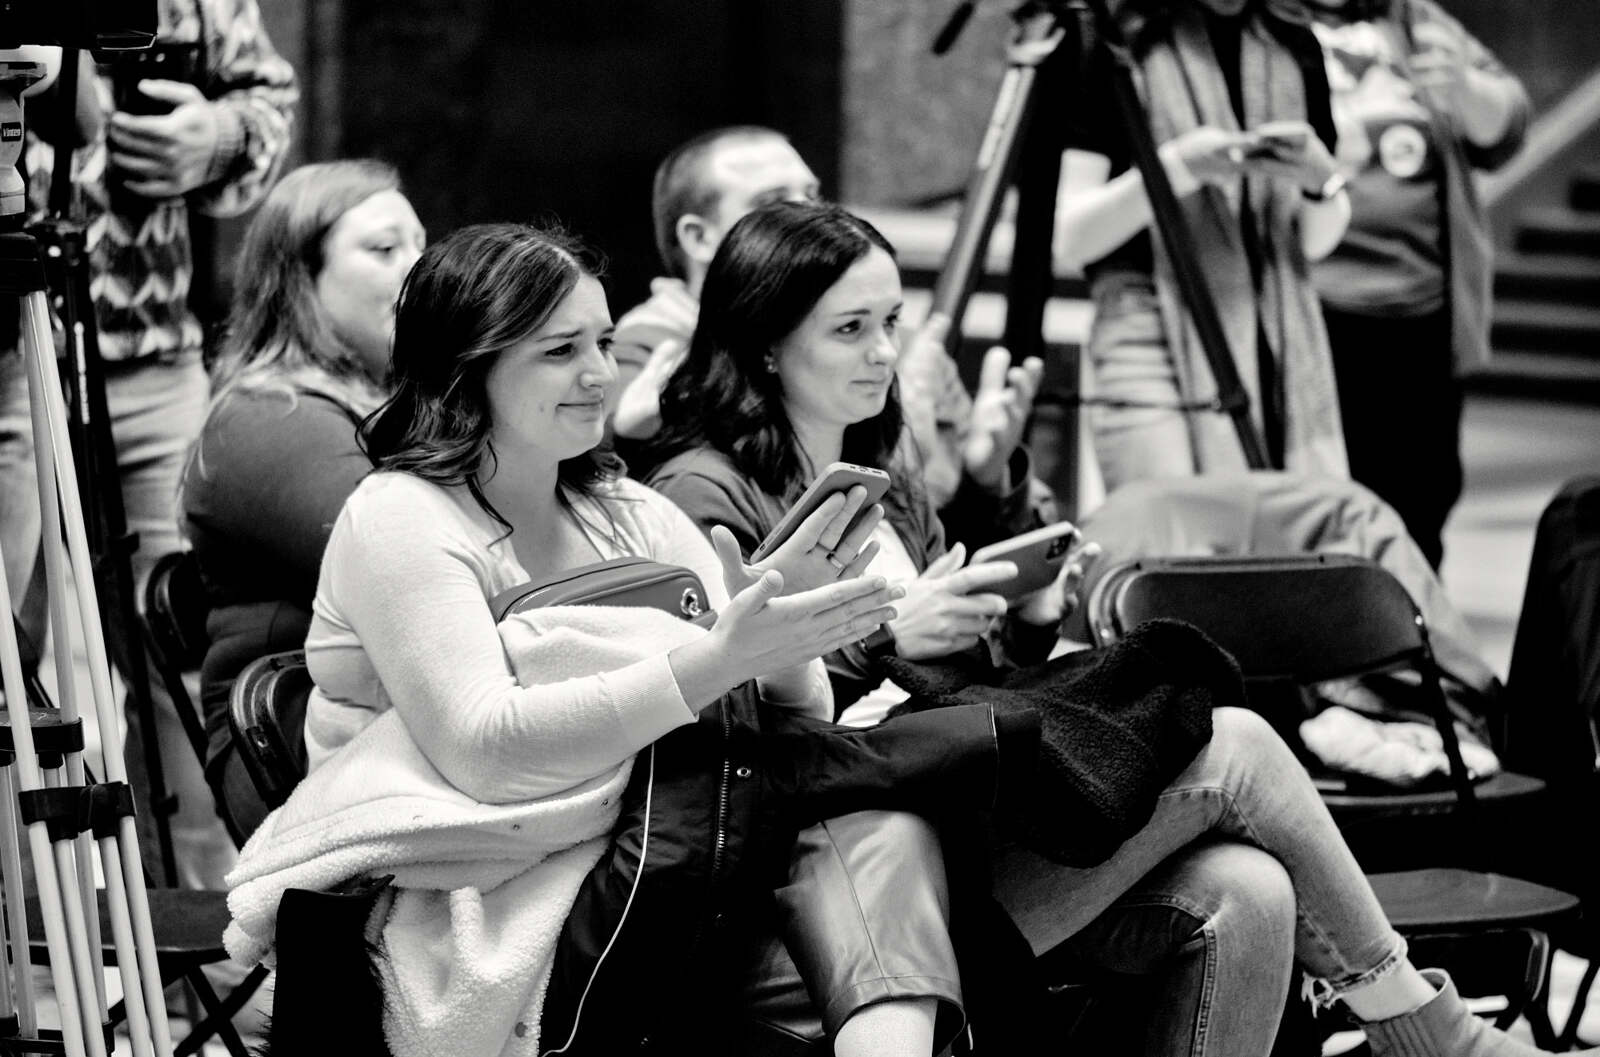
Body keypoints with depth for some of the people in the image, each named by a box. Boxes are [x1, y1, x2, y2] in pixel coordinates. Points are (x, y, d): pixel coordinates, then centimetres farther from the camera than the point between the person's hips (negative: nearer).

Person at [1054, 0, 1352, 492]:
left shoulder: (1294, 46, 13)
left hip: (1283, 345, 4)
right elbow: (1071, 235, -4)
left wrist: (1322, 182, -6)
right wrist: (1177, 167, -18)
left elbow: (1316, 242, 16)